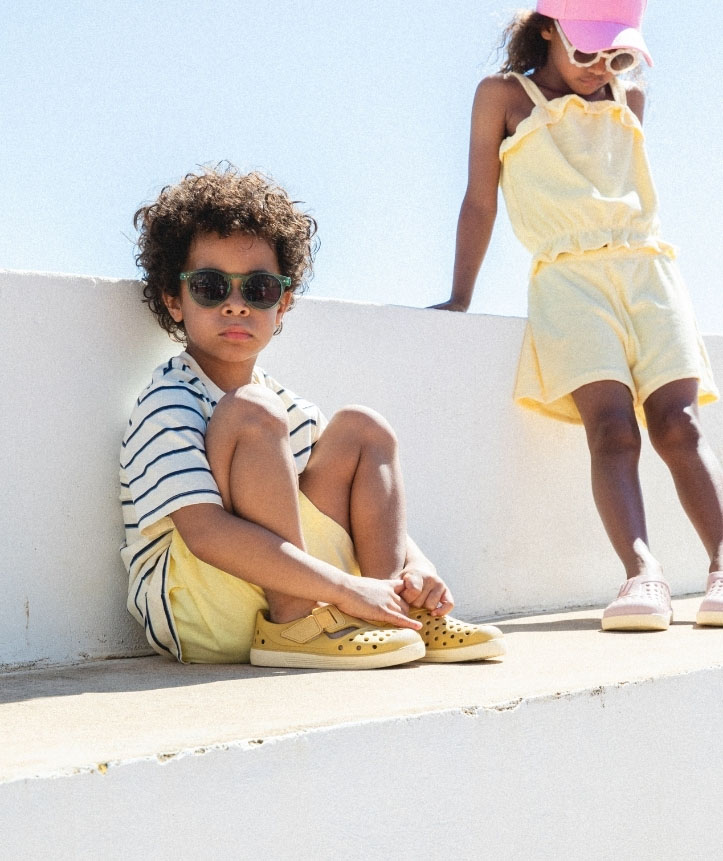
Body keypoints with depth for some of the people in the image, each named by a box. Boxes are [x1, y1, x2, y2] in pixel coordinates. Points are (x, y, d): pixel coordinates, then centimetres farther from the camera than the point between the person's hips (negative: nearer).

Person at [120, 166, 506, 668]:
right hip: (196, 614, -8)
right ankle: (294, 622, -25)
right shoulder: (170, 405, -11)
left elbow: (373, 508, 15)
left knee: (361, 430, 7)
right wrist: (347, 586, -29)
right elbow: (206, 532, -26)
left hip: (288, 585, 8)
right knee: (251, 413, -22)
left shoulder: (284, 405, 14)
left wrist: (417, 567, -8)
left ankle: (400, 612, -9)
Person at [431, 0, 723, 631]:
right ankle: (642, 574, -37)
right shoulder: (505, 95, 12)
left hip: (648, 266, 4)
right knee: (611, 426, -24)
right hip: (568, 273, -4)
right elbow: (481, 200, 11)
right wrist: (460, 300, 9)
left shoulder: (629, 100, 24)